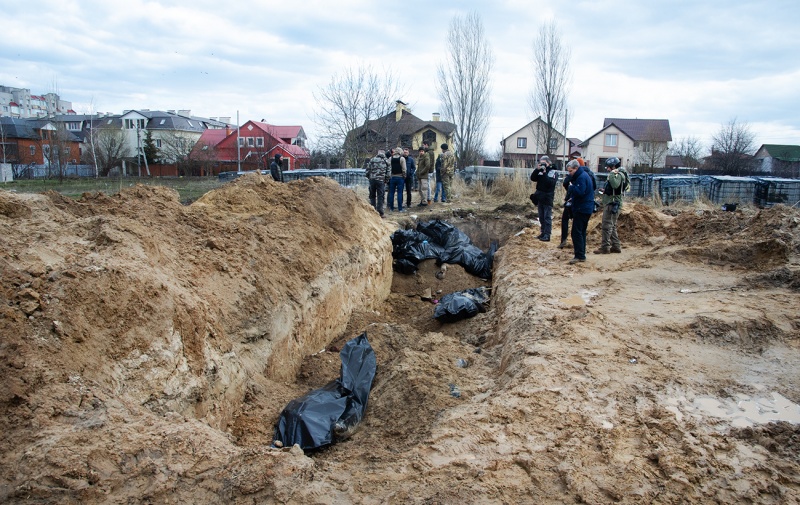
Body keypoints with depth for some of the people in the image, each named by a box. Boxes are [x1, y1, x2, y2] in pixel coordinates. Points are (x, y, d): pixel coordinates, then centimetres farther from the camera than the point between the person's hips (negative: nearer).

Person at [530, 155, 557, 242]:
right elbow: (533, 178, -4)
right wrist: (537, 169, -16)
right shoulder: (539, 171, 8)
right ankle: (543, 232, 23)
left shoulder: (553, 172, -6)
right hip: (540, 198, 6)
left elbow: (551, 182, -21)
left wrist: (544, 173, -23)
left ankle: (547, 235, -4)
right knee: (541, 217, 13)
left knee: (547, 218, -5)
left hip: (548, 199, -6)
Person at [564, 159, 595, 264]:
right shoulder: (582, 175, 17)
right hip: (584, 208, 11)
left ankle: (579, 256, -12)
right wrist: (572, 198, 11)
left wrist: (571, 186, -13)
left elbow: (580, 192, -27)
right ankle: (581, 254, 22)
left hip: (582, 209, -11)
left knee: (577, 232, -11)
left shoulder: (582, 177, -16)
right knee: (581, 232, 16)